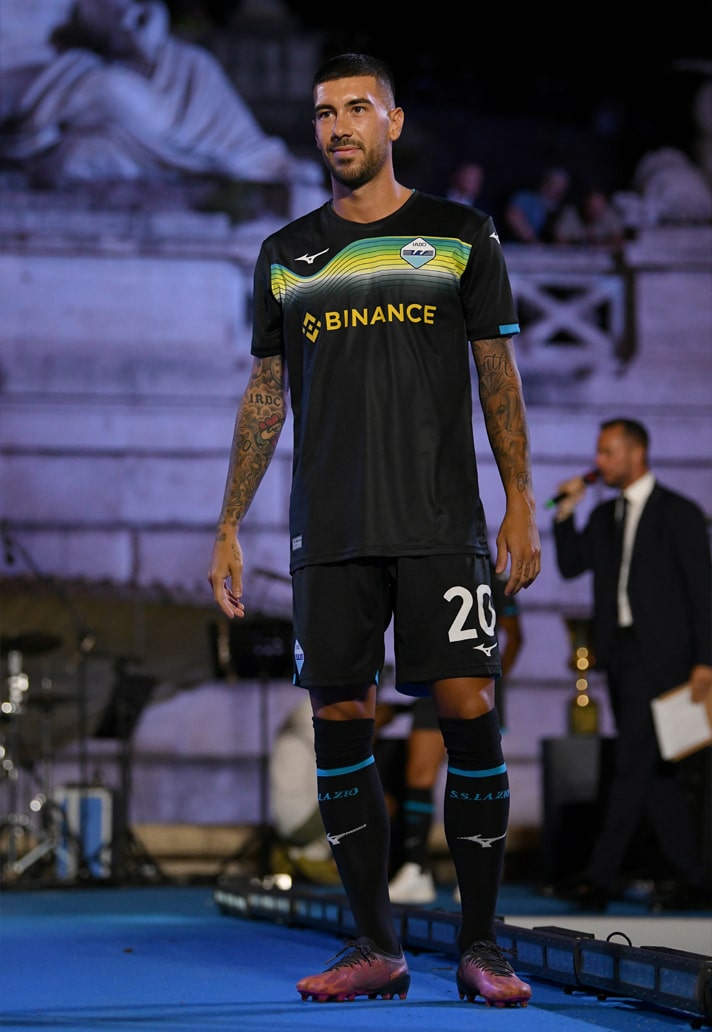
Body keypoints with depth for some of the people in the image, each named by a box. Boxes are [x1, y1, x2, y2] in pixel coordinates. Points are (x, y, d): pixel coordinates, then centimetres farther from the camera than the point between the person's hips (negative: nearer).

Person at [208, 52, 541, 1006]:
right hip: (327, 532, 3)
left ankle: (482, 946, -1)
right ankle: (377, 948, 8)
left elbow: (500, 380, 7)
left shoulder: (461, 237, 6)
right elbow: (265, 398, 16)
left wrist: (520, 505, -1)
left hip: (440, 523, -2)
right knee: (340, 721, 0)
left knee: (468, 709, -9)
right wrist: (228, 528, 12)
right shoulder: (285, 255, 12)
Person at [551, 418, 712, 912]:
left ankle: (600, 878, -15)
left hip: (661, 654, -7)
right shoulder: (606, 516, 16)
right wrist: (566, 512, -1)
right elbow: (571, 565, 12)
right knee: (655, 771, 7)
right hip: (619, 654, 8)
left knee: (634, 763, -11)